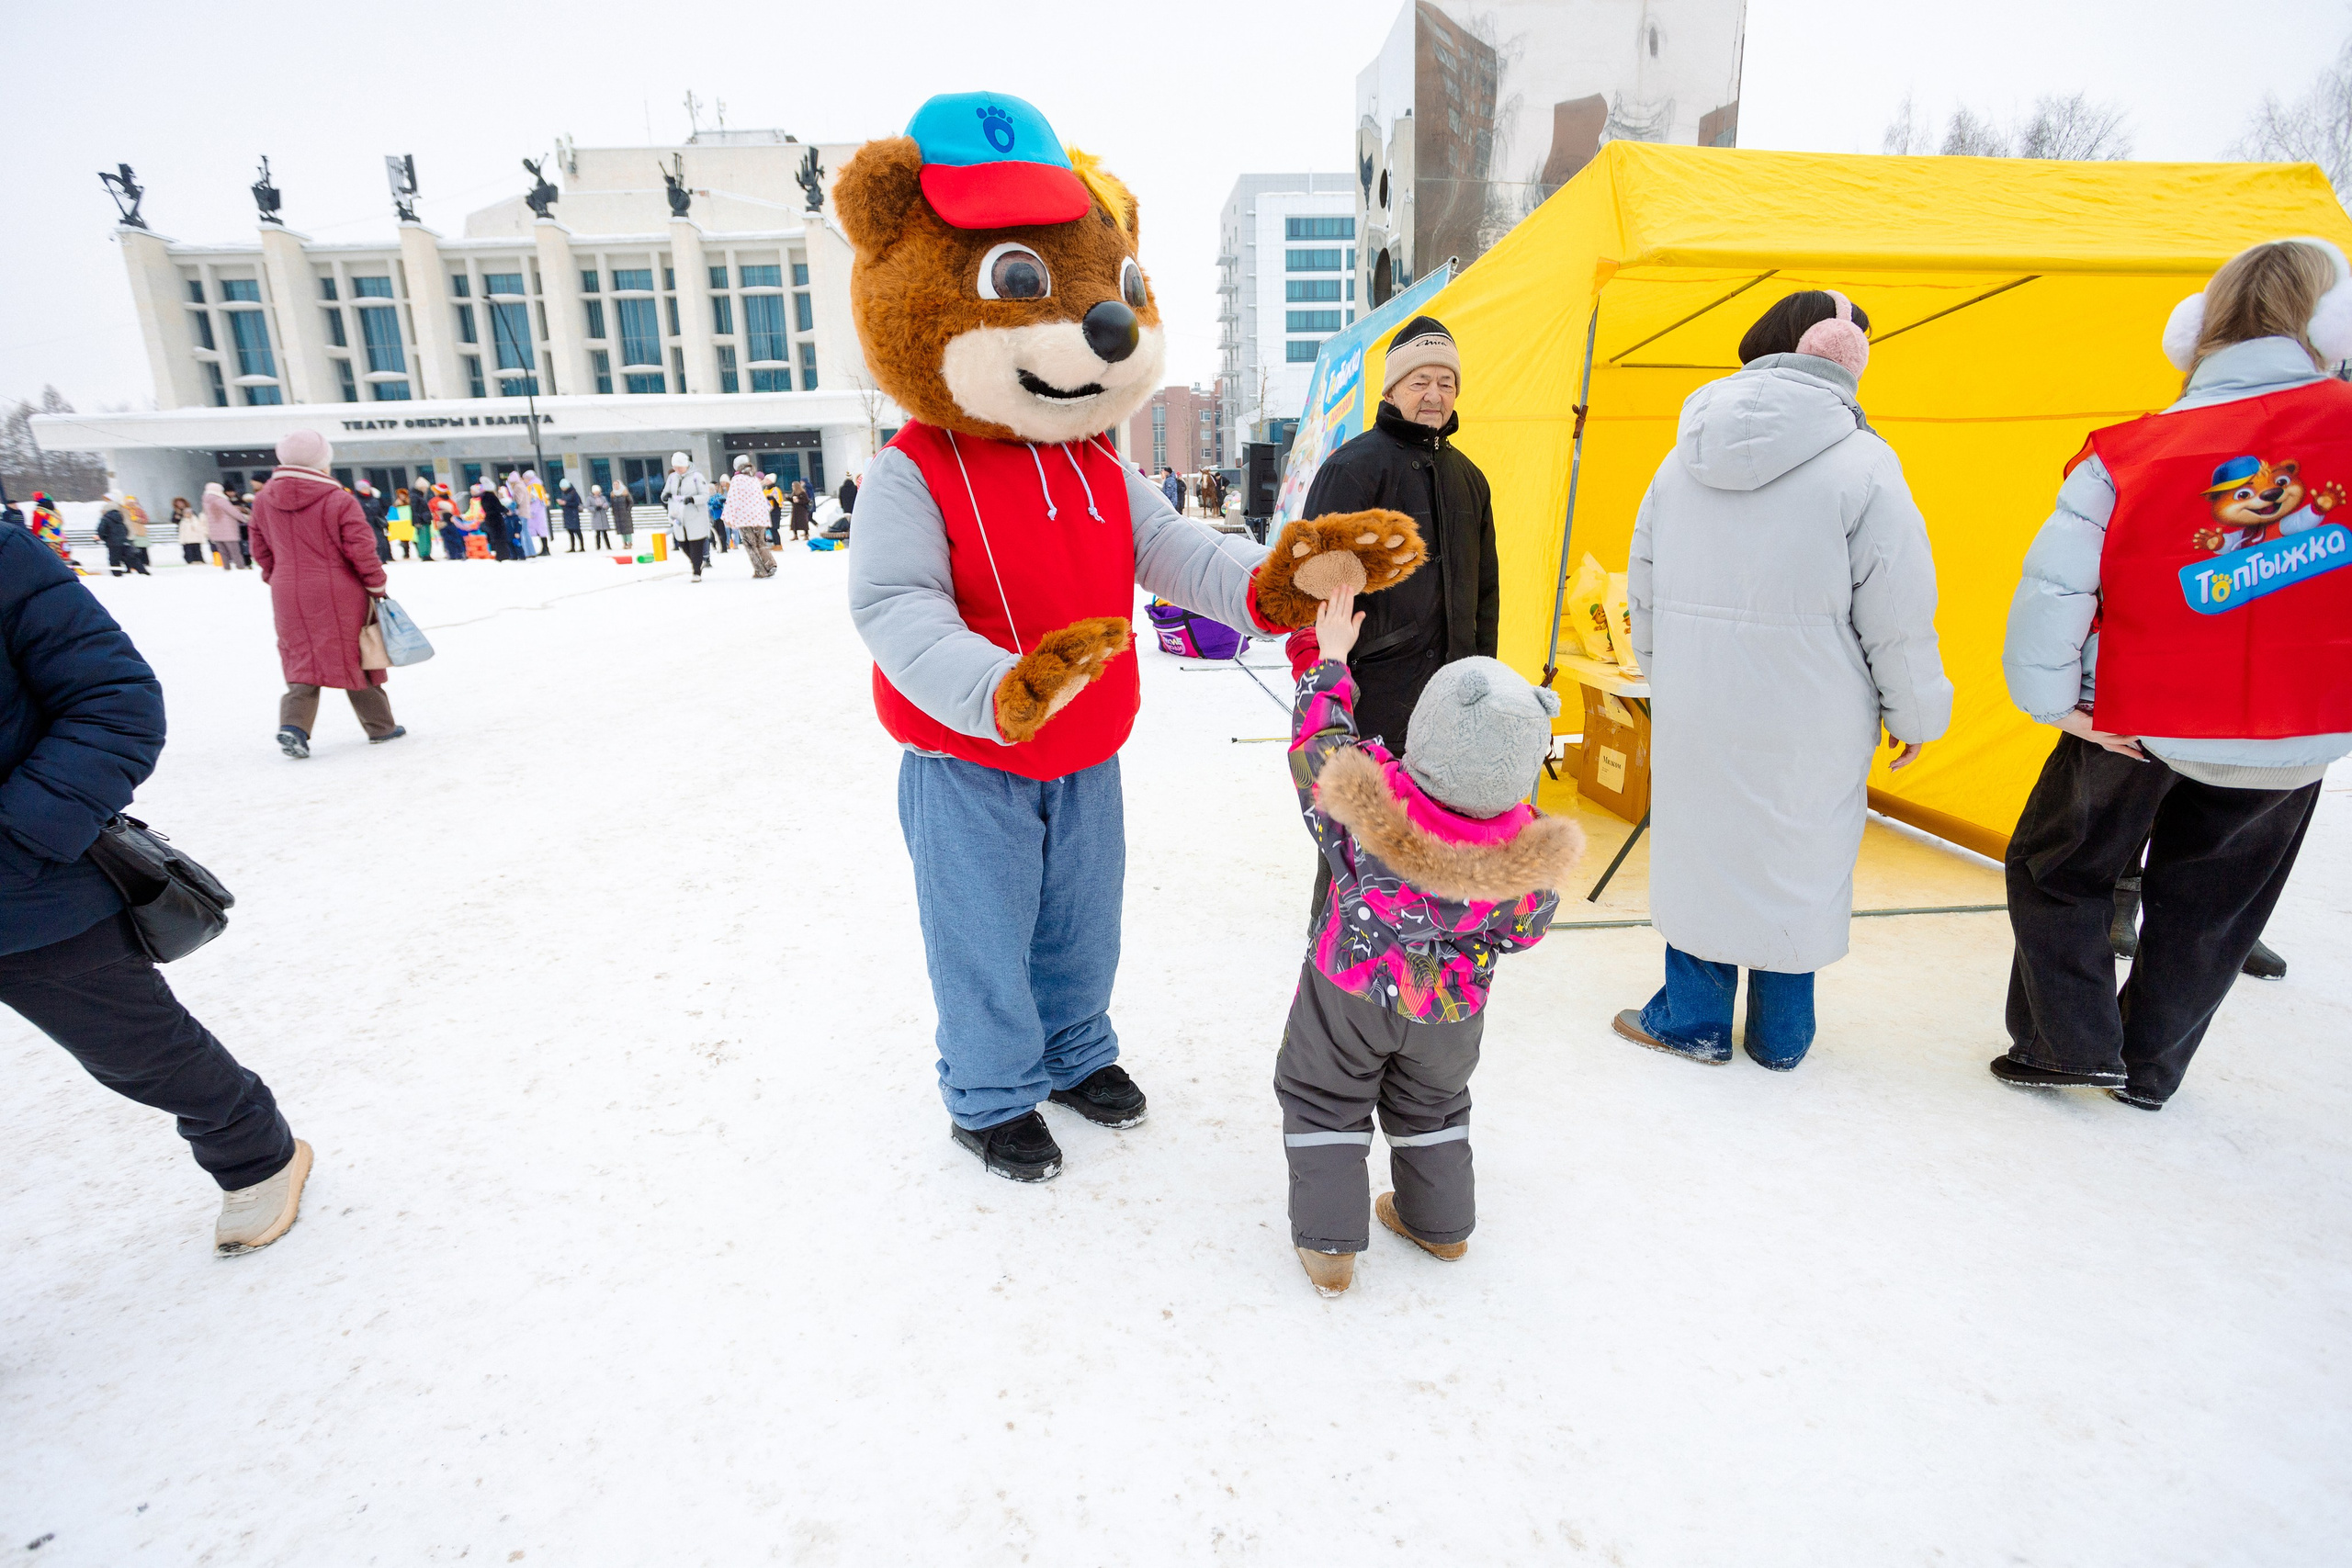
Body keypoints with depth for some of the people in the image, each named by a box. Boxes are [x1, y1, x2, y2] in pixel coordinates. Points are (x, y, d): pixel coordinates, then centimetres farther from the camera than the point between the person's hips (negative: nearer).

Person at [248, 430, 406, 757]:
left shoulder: (263, 500, 7)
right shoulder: (338, 499, -11)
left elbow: (261, 551, 14)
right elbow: (361, 549, -13)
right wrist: (377, 587, -3)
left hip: (288, 596, 4)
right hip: (338, 595, -4)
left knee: (302, 661, 9)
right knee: (356, 657, 7)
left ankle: (293, 725, -11)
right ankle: (380, 727, 15)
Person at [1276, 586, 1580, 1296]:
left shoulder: (1369, 798, -31)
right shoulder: (1528, 858, -26)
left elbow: (1319, 737, -11)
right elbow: (1521, 930, -6)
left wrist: (1330, 660, 3)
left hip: (1350, 991, -2)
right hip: (1448, 1011, 2)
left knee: (1323, 1101, 19)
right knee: (1432, 1105, 28)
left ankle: (1328, 1243, 24)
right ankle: (1439, 1223, 46)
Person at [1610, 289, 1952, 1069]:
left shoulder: (1684, 458, 5)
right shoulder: (1863, 463, -9)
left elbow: (1644, 591, 12)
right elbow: (1896, 616, -7)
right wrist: (1916, 713, 7)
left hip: (1693, 706, 3)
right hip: (1806, 718, -3)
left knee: (1699, 850, 15)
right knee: (1798, 861, 12)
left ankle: (1693, 1019, 27)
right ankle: (1781, 1035, 28)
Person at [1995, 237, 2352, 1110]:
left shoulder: (2129, 456, -13)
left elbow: (2053, 586, -18)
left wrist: (2051, 700, -9)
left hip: (2138, 723, -2)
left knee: (2056, 870, 16)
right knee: (2210, 908, 18)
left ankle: (2073, 1045, 15)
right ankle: (2150, 1069, 30)